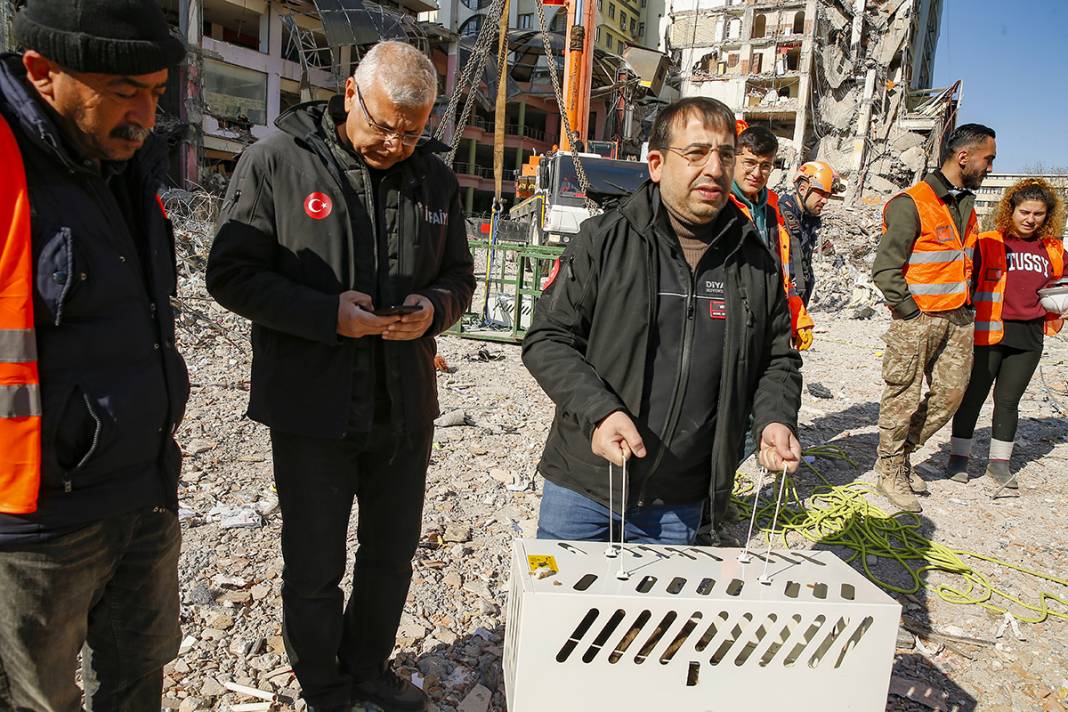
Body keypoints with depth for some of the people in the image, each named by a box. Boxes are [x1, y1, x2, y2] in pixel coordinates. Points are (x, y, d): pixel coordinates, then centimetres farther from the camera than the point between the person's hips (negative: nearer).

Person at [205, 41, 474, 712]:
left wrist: (435, 307, -12)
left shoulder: (436, 177, 4)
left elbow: (459, 275, 12)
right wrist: (328, 314, -21)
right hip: (312, 408, -4)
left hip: (406, 407, 4)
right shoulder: (275, 161, -9)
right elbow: (231, 274, -8)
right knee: (314, 570, 12)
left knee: (393, 557, 20)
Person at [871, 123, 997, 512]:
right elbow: (885, 269, -16)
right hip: (916, 320, -8)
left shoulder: (965, 205, 14)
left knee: (950, 395, 9)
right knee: (904, 399, 0)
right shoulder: (911, 204, -12)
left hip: (958, 320, 8)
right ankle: (890, 473, 14)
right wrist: (912, 313, -15)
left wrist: (964, 308, 15)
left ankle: (901, 454, 26)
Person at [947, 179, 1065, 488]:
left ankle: (999, 462, 20)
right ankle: (958, 456, 15)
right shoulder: (988, 243, -3)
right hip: (988, 333, -4)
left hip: (1029, 338, 4)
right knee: (973, 395, 3)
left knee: (1009, 399, 11)